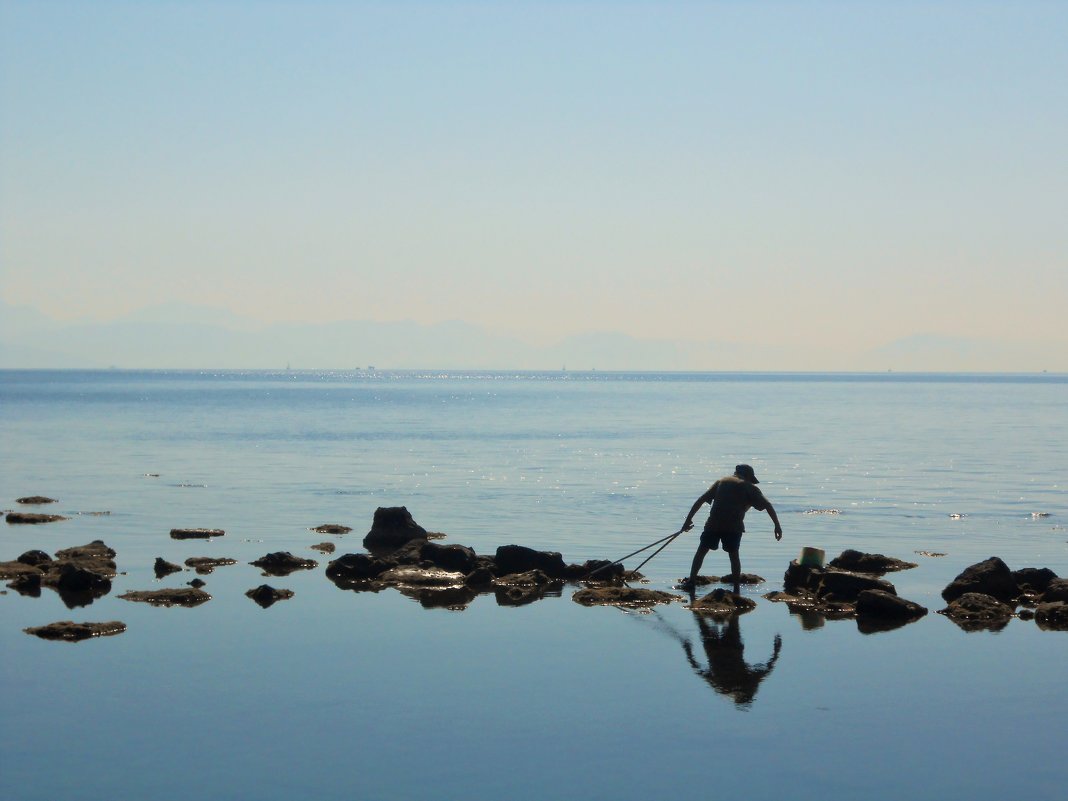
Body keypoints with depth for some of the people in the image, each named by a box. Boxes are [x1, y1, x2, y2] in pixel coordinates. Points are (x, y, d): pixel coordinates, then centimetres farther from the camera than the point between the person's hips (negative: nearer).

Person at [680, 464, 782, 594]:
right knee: (733, 554, 13)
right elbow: (768, 506, 4)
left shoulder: (722, 481, 19)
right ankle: (737, 588, 13)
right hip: (734, 526, -1)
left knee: (701, 550, 13)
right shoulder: (750, 488, 11)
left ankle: (691, 581, 10)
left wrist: (689, 519, 18)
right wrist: (777, 526, 7)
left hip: (714, 524, 1)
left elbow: (701, 500, 15)